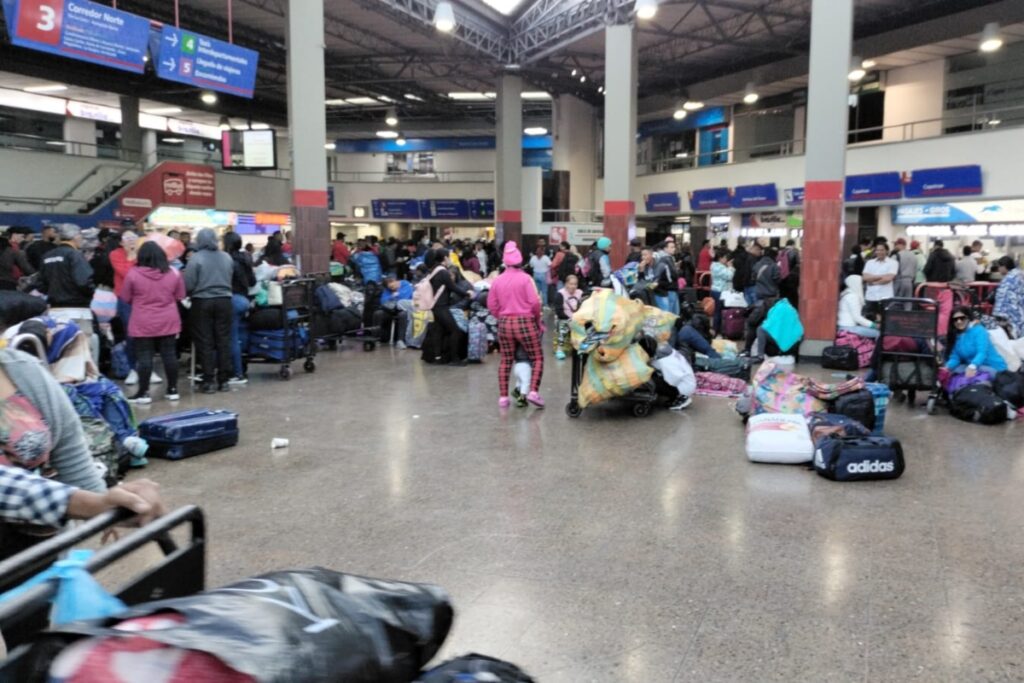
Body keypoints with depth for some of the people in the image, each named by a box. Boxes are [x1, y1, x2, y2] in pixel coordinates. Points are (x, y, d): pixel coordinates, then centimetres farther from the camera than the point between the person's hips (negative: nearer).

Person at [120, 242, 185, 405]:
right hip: (168, 322, 3)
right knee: (169, 355, 8)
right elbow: (180, 296, 8)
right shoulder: (173, 273, -2)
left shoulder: (133, 273, -8)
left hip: (143, 324, -2)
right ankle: (173, 390, 14)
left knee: (144, 357, 1)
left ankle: (143, 393, 2)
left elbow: (126, 299, 2)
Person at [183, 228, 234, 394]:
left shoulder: (196, 258, -10)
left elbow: (188, 285, -11)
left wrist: (190, 294, 8)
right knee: (224, 340, 7)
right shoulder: (227, 257, 4)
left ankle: (209, 380, 2)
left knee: (205, 342, 2)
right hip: (224, 301, 4)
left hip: (202, 302, -3)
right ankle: (223, 380, 10)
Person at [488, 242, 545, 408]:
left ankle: (503, 397, 13)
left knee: (505, 360, 14)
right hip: (525, 322, -4)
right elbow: (534, 302, -12)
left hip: (504, 324, 4)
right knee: (537, 358, 7)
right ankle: (533, 391, -9)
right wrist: (538, 320, 4)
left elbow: (492, 305, 4)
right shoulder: (525, 278, -7)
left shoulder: (497, 280, 4)